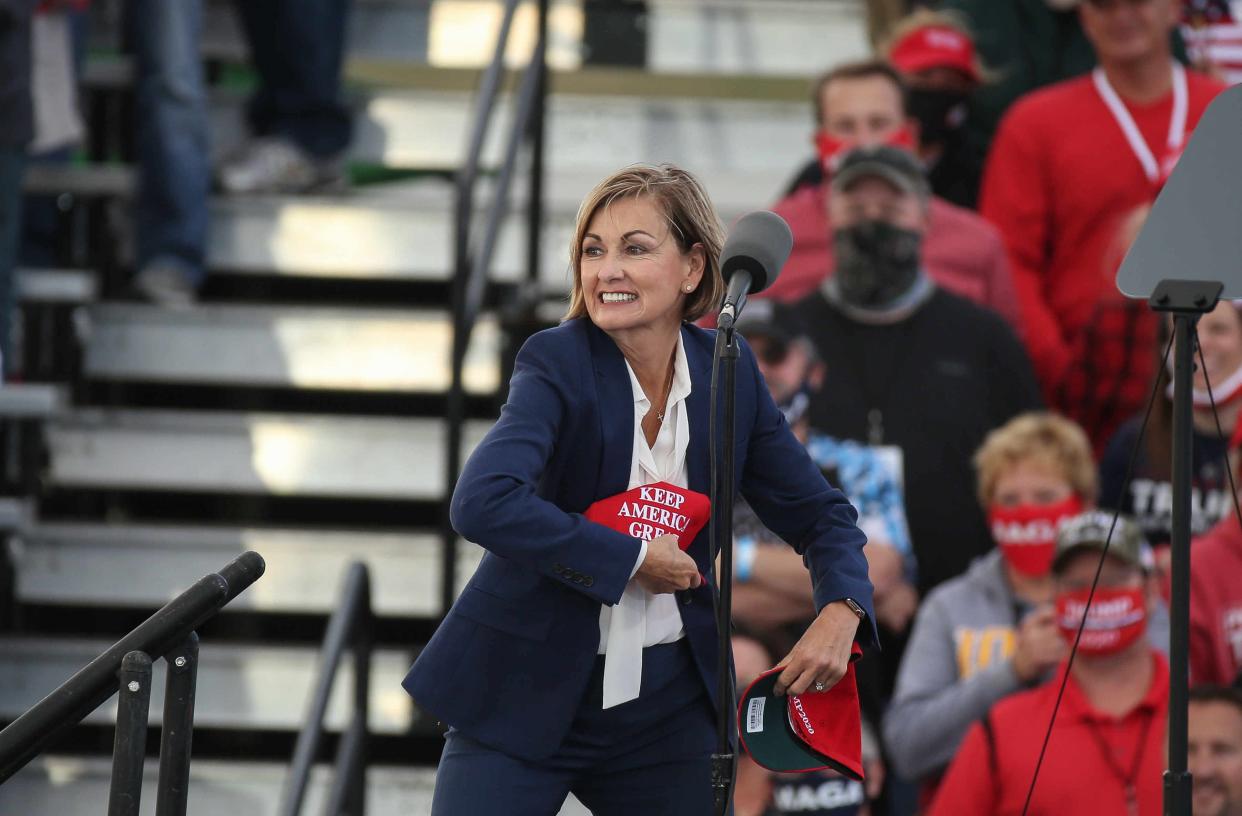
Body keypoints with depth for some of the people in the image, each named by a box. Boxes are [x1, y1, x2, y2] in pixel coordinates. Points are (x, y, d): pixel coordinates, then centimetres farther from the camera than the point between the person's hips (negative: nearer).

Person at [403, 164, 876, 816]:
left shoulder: (728, 372, 0)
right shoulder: (558, 364, -13)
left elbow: (819, 515, 9)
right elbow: (483, 503, -29)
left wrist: (840, 612, -11)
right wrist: (632, 558, -23)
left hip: (668, 708, 4)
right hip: (525, 699, -4)